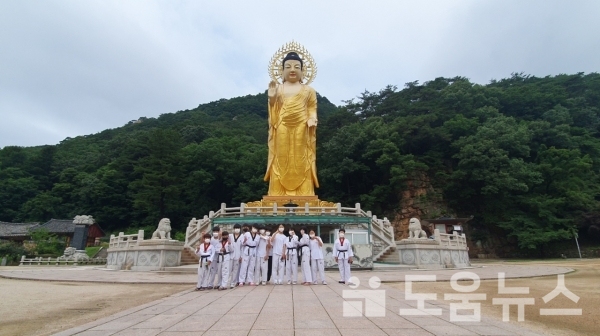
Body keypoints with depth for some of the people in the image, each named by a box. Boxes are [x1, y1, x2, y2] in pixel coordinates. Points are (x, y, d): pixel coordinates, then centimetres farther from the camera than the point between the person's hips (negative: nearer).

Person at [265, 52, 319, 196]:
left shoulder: (309, 90, 14)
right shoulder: (276, 89, 13)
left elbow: (312, 110, 9)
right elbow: (273, 114, 9)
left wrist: (312, 121, -11)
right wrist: (271, 98, -6)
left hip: (301, 133, 0)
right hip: (282, 133, 0)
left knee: (301, 167, -1)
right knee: (281, 165, -2)